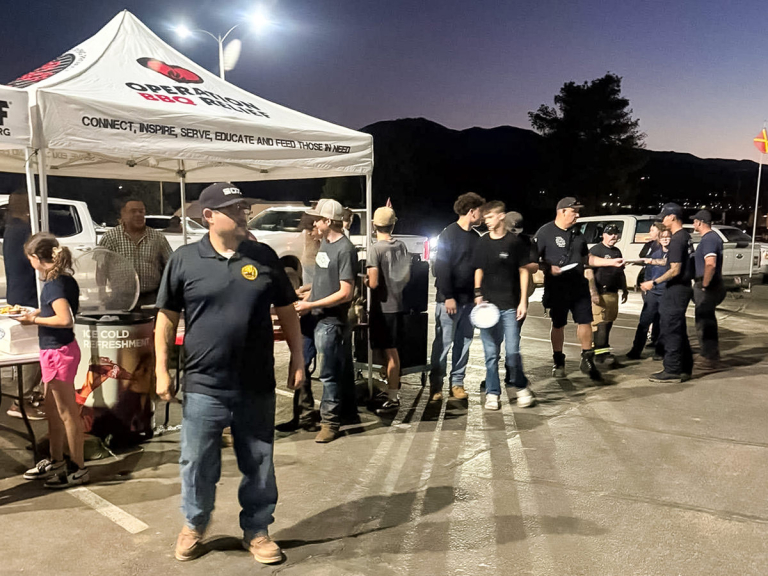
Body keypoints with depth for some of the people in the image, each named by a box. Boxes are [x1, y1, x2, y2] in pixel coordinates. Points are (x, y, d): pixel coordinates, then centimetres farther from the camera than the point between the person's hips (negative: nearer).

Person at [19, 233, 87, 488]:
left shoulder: (53, 285, -20)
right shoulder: (66, 280, 7)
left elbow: (65, 319, -30)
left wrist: (35, 320, -18)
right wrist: (41, 312, 12)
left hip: (58, 352, -10)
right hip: (56, 351, 10)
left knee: (67, 412, 1)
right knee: (52, 409, 21)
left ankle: (78, 469, 12)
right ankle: (55, 461, 35)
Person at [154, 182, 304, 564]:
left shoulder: (264, 257, 2)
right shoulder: (184, 260, -2)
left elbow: (286, 310, 7)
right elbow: (167, 318, 3)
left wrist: (297, 357, 4)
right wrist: (162, 370, 0)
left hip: (257, 386, 1)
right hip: (204, 386, -1)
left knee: (259, 464, 12)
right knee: (197, 463, 13)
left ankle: (256, 530, 32)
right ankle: (194, 525, 38)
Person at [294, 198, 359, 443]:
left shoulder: (345, 249, -17)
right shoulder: (324, 242, 9)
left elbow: (346, 293, -19)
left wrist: (311, 305, -17)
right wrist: (306, 298, 7)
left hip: (332, 320, -8)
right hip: (321, 317, 8)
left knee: (329, 373, -1)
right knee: (343, 369, 17)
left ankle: (330, 421, 10)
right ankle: (348, 412, 29)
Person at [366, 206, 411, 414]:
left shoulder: (376, 249, -16)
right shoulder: (401, 246, 4)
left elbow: (373, 283, -20)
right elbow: (407, 277, 12)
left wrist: (365, 280, 0)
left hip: (383, 306, -7)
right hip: (397, 304, 7)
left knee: (389, 352, -2)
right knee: (392, 350, 18)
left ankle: (393, 399, 3)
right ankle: (392, 389, 30)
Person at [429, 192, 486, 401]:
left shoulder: (476, 237, 12)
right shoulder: (448, 235, -8)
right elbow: (442, 268, -13)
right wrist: (448, 297, -17)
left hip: (469, 299, 7)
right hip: (450, 299, -7)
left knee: (464, 342, 8)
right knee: (443, 342, -2)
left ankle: (457, 382, 16)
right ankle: (436, 384, 6)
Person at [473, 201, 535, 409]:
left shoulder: (515, 242, -1)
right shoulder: (482, 243, 6)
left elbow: (524, 271, 2)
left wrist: (523, 301, -3)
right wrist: (478, 294, -1)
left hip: (510, 306, -2)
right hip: (488, 305, 2)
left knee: (512, 351, -2)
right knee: (491, 353, 6)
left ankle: (521, 387, 21)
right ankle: (492, 393, 16)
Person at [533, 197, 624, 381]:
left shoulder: (576, 233, 13)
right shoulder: (545, 232, -7)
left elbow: (587, 258, 19)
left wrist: (612, 262, 12)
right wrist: (548, 268, -26)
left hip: (579, 285, 5)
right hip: (557, 287, -5)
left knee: (585, 321, 3)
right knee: (558, 324, 7)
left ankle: (587, 360, 16)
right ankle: (558, 362, 21)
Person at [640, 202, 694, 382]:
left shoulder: (677, 239, -18)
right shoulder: (685, 236, 13)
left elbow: (675, 270, -21)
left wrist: (654, 282, -16)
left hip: (676, 289, -10)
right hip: (683, 288, 10)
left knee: (670, 330, -5)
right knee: (679, 330, 16)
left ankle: (672, 371, 0)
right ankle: (684, 368, 23)